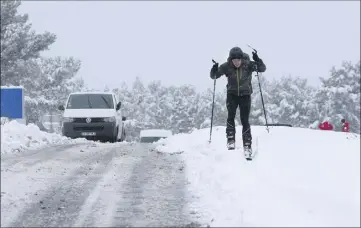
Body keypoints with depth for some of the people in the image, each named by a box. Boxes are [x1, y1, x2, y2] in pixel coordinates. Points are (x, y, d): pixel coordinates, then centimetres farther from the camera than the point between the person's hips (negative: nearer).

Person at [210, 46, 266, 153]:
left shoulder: (248, 64, -17)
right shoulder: (226, 66, -14)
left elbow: (262, 69, -20)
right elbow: (214, 76, -9)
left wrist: (257, 61, -39)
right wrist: (214, 70, -32)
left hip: (245, 95, -1)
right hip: (232, 94, 1)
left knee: (245, 121, -5)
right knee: (231, 116, -18)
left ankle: (247, 145, 3)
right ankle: (231, 140, -9)